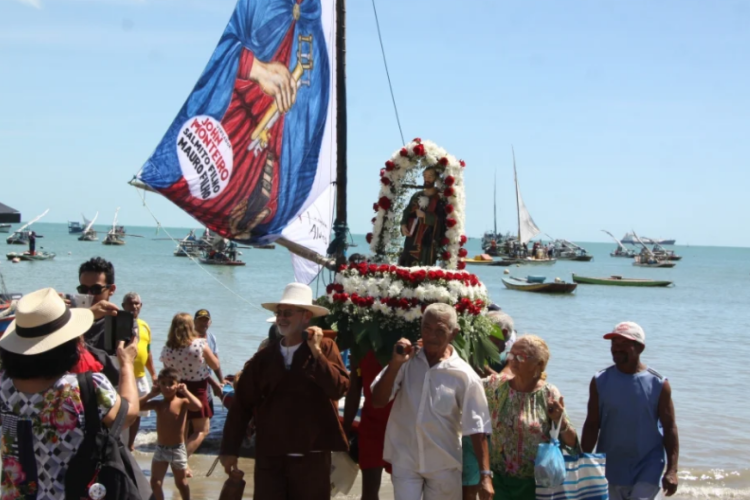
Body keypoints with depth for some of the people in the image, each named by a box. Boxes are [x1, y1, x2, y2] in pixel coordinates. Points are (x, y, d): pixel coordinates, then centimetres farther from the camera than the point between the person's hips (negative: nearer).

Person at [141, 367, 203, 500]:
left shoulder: (183, 402, -11)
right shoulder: (158, 404, 0)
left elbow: (197, 406, -31)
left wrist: (185, 391, -24)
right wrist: (151, 394, -8)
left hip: (177, 449, -3)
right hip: (160, 448, 3)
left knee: (181, 482, 12)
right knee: (155, 482, 5)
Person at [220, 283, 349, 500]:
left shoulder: (325, 348, 0)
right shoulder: (263, 357, 6)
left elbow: (339, 389, -14)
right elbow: (242, 404, 5)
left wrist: (316, 352, -16)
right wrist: (230, 450, 3)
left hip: (312, 456, -2)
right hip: (269, 456, 2)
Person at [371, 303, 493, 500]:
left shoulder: (464, 375, -9)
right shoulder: (406, 362, -1)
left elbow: (477, 427, -9)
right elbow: (377, 401, -5)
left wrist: (485, 474, -14)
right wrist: (395, 363, -18)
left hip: (443, 465, -1)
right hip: (404, 460, 1)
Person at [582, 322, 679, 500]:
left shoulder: (658, 384, -7)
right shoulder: (600, 382, -2)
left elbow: (669, 428, -4)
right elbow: (592, 425, 2)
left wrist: (672, 469, -9)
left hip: (647, 468, -2)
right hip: (609, 468, 3)